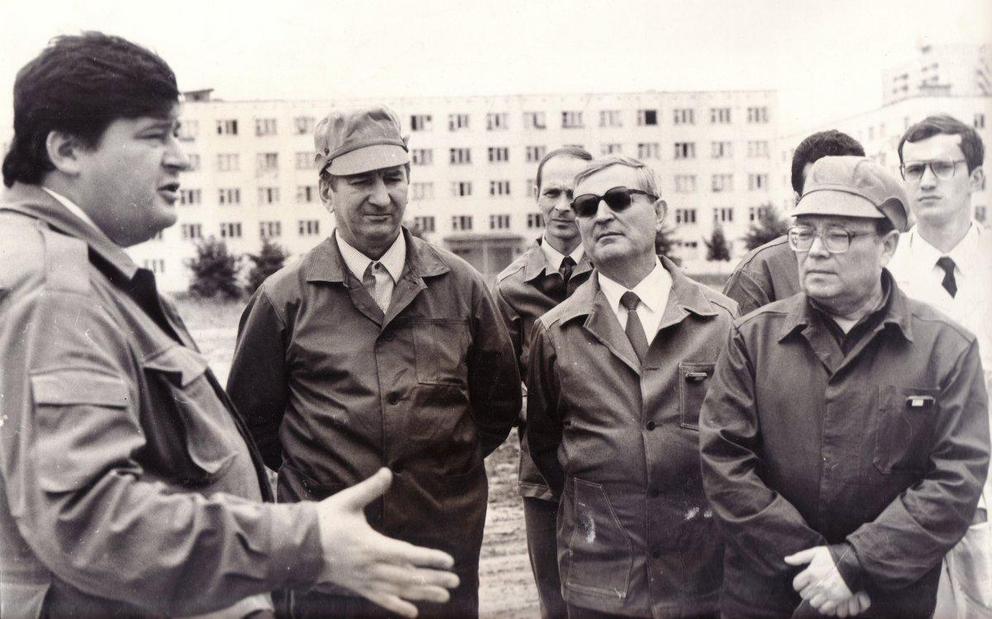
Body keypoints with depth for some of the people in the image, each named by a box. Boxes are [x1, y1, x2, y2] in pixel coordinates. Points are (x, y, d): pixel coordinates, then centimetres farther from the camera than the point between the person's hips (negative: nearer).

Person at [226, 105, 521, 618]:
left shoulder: (461, 286, 1)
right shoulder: (284, 298, -4)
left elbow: (499, 403, 10)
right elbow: (252, 416, 5)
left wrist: (447, 464, 7)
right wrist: (314, 478, 6)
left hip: (448, 543, 2)